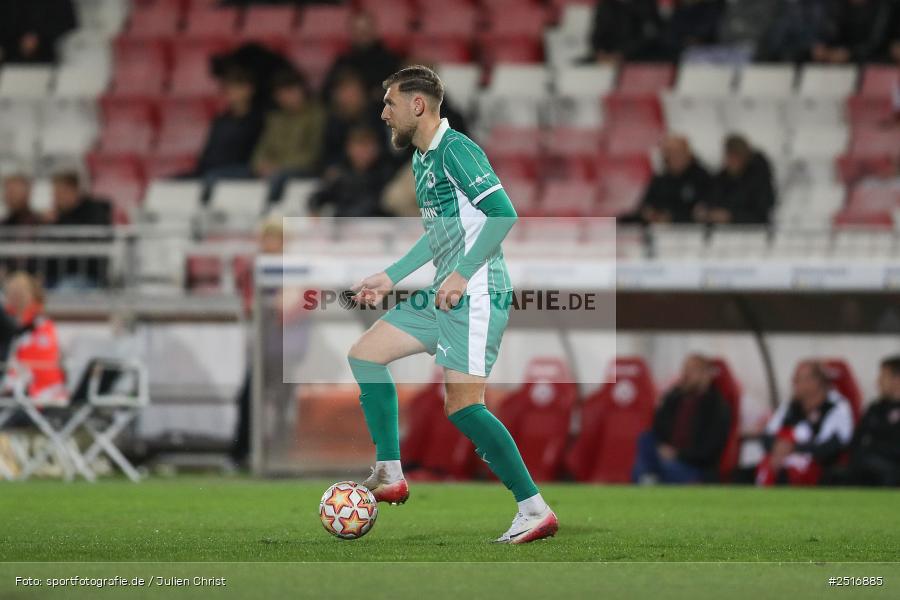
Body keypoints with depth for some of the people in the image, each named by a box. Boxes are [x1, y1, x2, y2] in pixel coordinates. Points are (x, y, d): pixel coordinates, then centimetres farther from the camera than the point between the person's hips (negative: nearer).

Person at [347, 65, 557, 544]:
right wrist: (389, 278, 30)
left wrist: (463, 274, -24)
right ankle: (390, 477, 12)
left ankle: (535, 511, -12)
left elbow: (504, 213, -22)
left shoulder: (456, 151, -13)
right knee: (364, 353, 10)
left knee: (462, 405, -16)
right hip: (444, 297, 10)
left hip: (477, 296, -10)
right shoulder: (422, 160, 18)